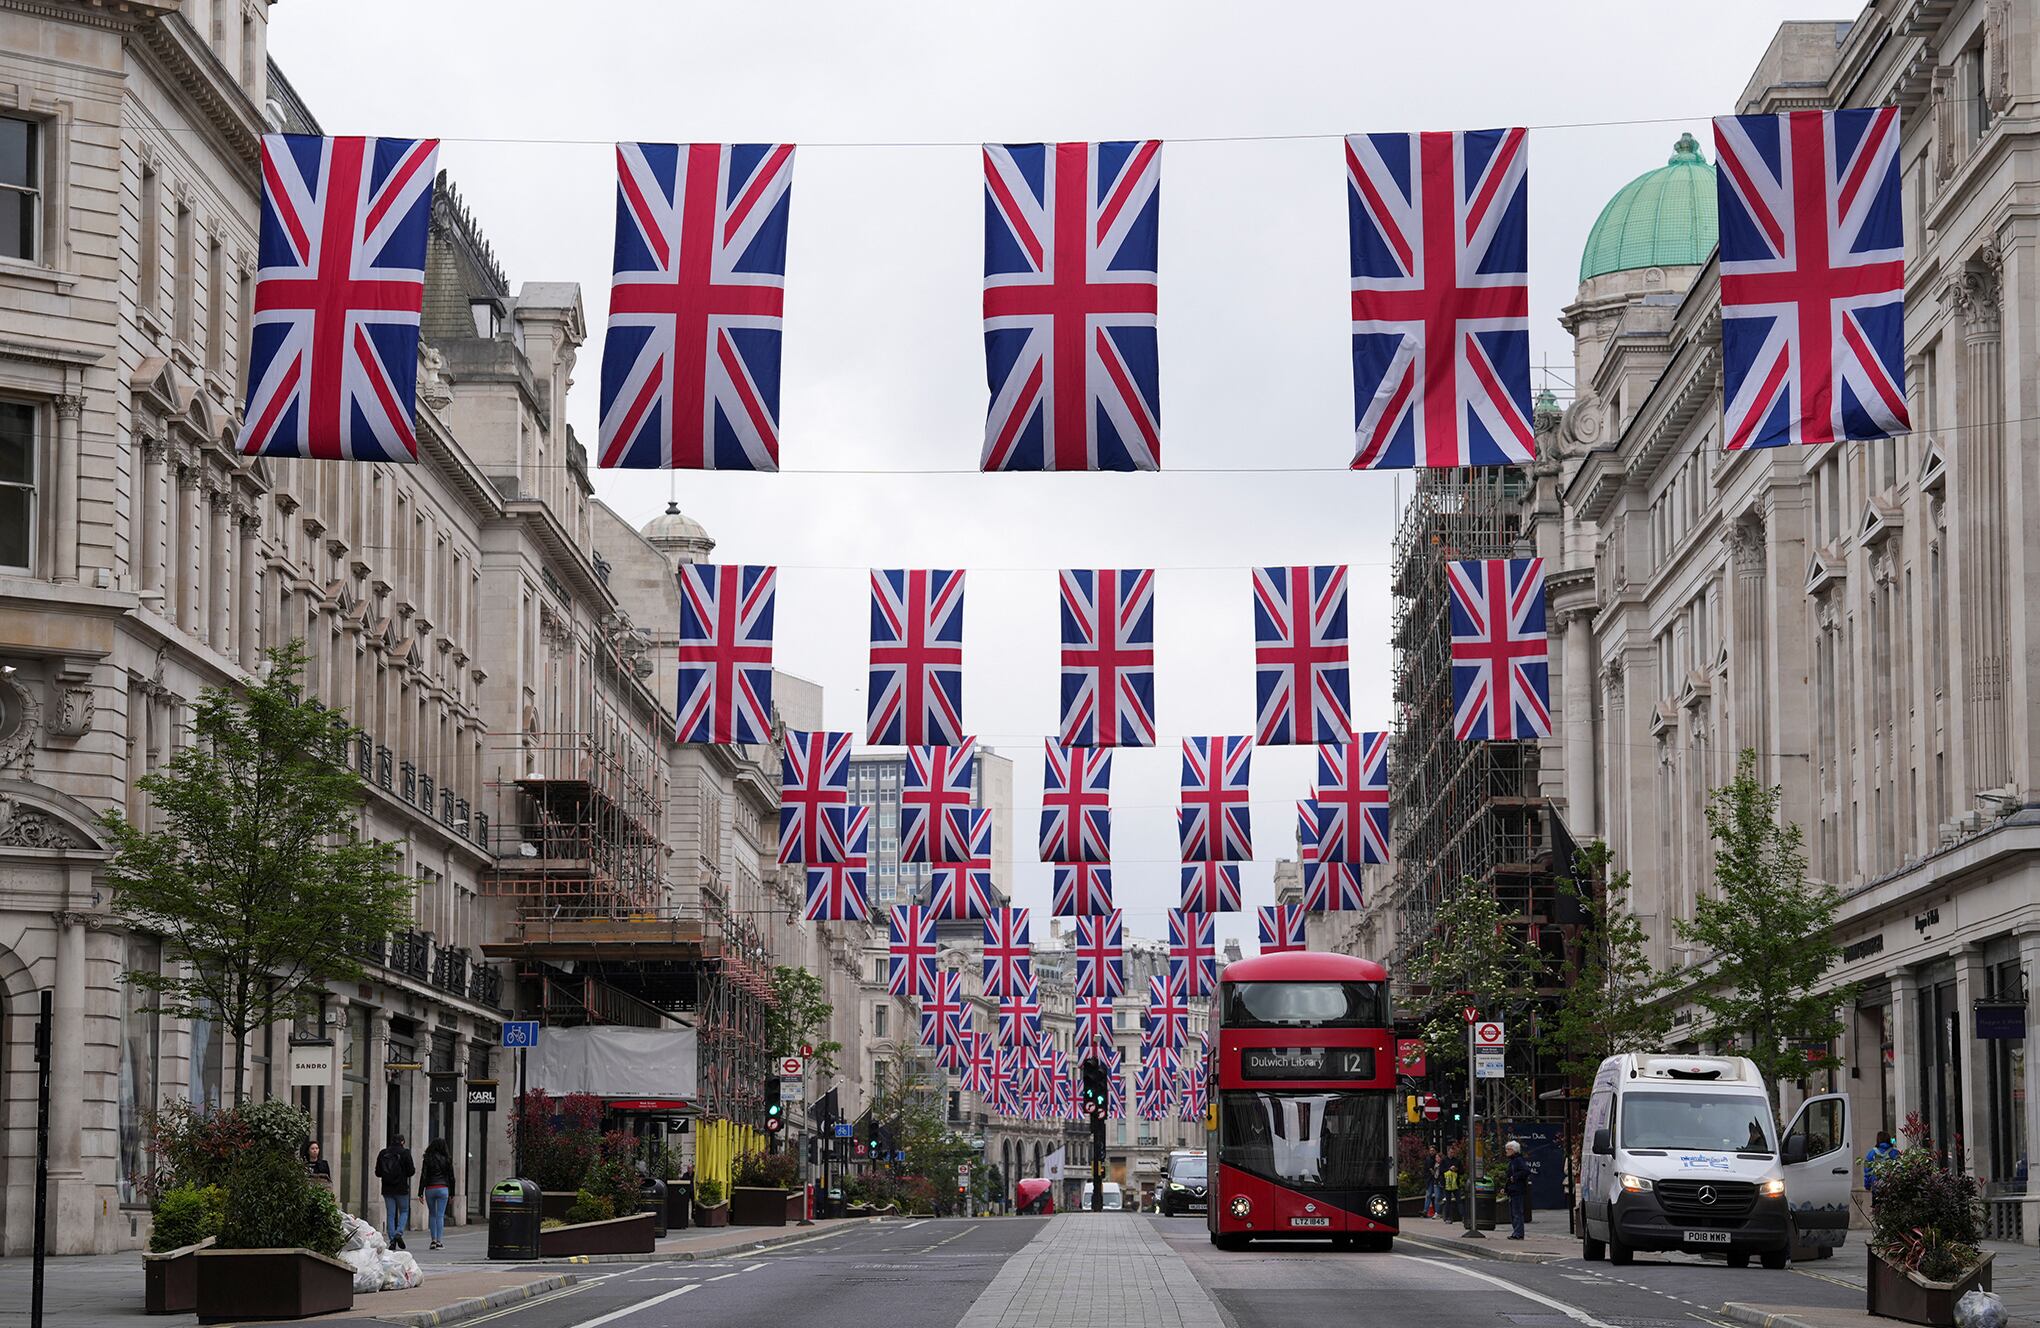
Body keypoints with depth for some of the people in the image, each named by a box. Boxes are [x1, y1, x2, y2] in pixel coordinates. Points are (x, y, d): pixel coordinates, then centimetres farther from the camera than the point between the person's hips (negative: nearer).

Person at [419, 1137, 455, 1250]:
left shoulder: (428, 1159, -1)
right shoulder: (447, 1160, 2)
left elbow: (423, 1176, -4)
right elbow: (451, 1177, 6)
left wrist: (420, 1193, -2)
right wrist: (452, 1193, 13)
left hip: (430, 1189, 0)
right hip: (443, 1189, 0)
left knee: (431, 1214, 15)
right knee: (440, 1215, 0)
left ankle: (433, 1240, 11)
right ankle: (439, 1241, -5)